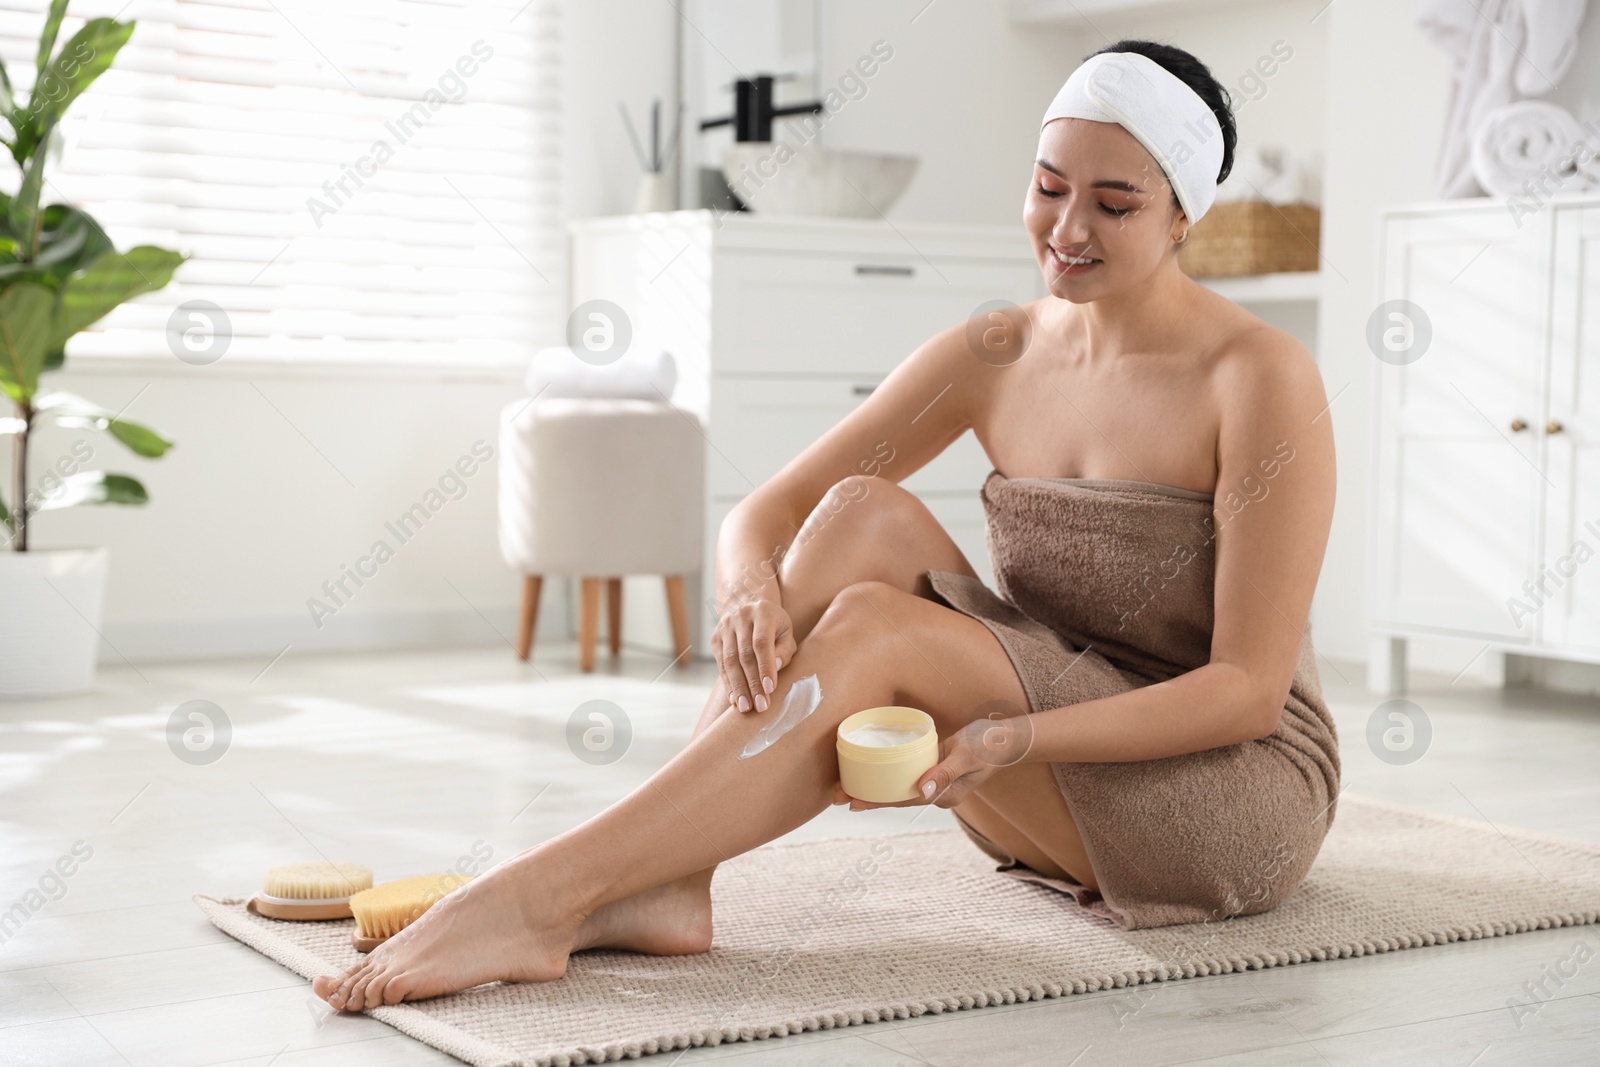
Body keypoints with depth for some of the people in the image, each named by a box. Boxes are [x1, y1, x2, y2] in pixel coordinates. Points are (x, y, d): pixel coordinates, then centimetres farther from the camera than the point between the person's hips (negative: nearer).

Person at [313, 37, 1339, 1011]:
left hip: (1247, 794, -5)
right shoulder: (993, 357, 2)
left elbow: (1248, 688, -18)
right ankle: (666, 881, -26)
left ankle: (538, 898, -31)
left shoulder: (1261, 377, -14)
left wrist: (1015, 739, -31)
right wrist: (754, 589, -25)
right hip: (1056, 802, 5)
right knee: (864, 515, -18)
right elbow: (761, 514, 0)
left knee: (869, 629, -28)